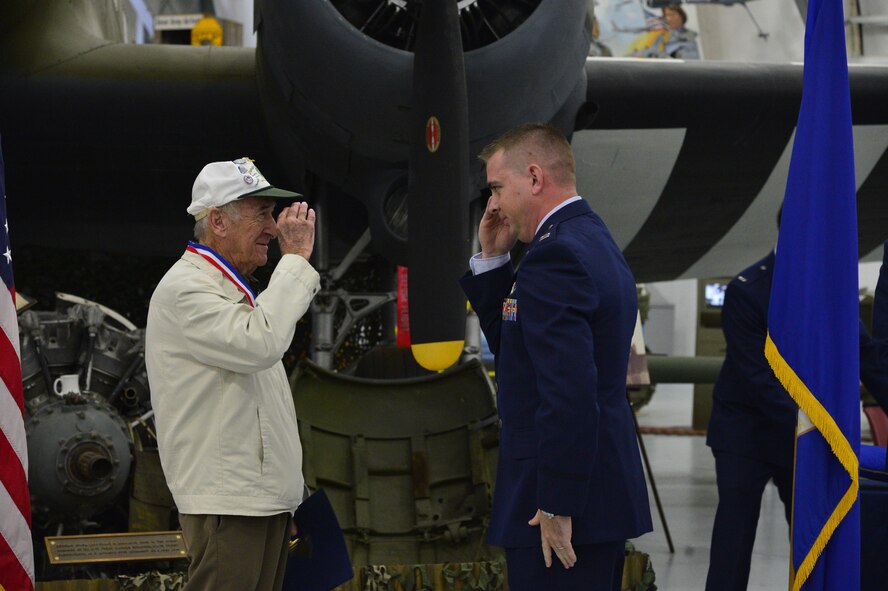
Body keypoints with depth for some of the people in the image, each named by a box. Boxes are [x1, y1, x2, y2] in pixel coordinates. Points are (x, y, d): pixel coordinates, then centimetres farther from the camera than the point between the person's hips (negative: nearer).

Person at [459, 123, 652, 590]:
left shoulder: (554, 255, -16)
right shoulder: (594, 242, 16)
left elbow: (570, 390, -25)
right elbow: (514, 348, 21)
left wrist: (555, 507, -22)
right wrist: (493, 261, 12)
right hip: (606, 490, 10)